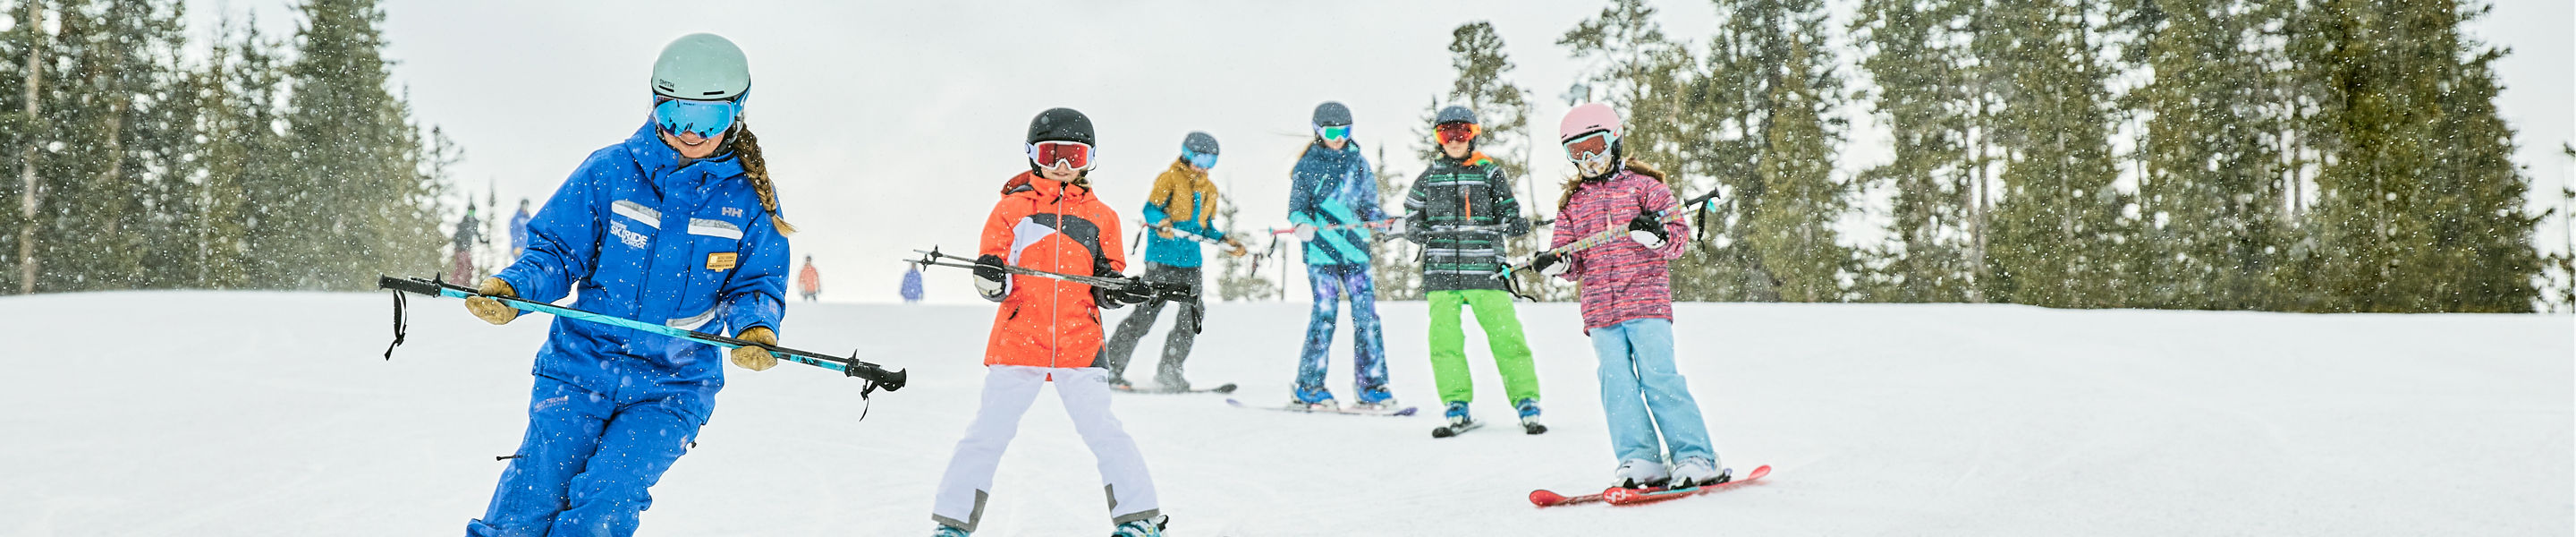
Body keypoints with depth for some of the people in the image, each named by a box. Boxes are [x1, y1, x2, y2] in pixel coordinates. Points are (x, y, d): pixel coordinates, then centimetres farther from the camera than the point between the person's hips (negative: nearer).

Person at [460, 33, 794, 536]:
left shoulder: (749, 198, 0)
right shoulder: (610, 170, -1)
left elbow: (757, 285, 5)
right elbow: (556, 252, 3)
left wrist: (755, 328, -17)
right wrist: (511, 288, -16)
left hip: (674, 387, 0)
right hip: (582, 367, 1)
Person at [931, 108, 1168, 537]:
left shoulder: (1100, 216, 12)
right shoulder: (1011, 207, 7)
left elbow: (1107, 287, 15)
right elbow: (995, 283, 5)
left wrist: (1119, 289, -7)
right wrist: (991, 279, -17)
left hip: (1079, 344, 0)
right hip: (1017, 340, 0)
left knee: (1101, 429, -6)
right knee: (988, 432, 1)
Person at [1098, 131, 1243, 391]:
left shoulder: (1209, 189, 20)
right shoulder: (1169, 179, -1)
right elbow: (1151, 209, -12)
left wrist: (1225, 240, 11)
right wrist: (1162, 221, -32)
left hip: (1191, 260, 7)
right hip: (1163, 257, -7)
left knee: (1193, 315, 0)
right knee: (1147, 313, -9)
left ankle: (1169, 369, 13)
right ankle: (1109, 367, -1)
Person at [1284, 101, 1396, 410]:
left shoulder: (1359, 163, 15)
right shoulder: (1308, 165, 4)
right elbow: (1297, 206, 0)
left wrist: (1387, 221, 1)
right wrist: (1302, 224, -21)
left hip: (1356, 249, 4)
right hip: (1321, 250, -4)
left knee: (1366, 314, -2)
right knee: (1325, 313, -8)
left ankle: (1371, 387, 5)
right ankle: (1308, 387, 2)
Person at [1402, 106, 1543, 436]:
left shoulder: (1490, 173, 7)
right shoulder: (1429, 177, 12)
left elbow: (1509, 212, 10)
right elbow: (1412, 214, 19)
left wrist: (1515, 225, -11)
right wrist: (1418, 231, -1)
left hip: (1484, 270, -2)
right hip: (1441, 272, 2)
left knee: (1506, 337, -6)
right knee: (1444, 340, -4)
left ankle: (1527, 405, 4)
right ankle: (1457, 409, 7)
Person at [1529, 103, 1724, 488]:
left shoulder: (1645, 186, 7)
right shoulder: (1572, 203, 18)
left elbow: (1678, 235, 0)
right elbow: (1572, 260, 14)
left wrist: (1656, 234, -22)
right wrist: (1557, 263, -9)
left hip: (1647, 300, -4)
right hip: (1600, 308, 4)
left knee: (1659, 377, -10)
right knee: (1616, 384, -2)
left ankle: (1696, 457, -3)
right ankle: (1640, 459, 5)